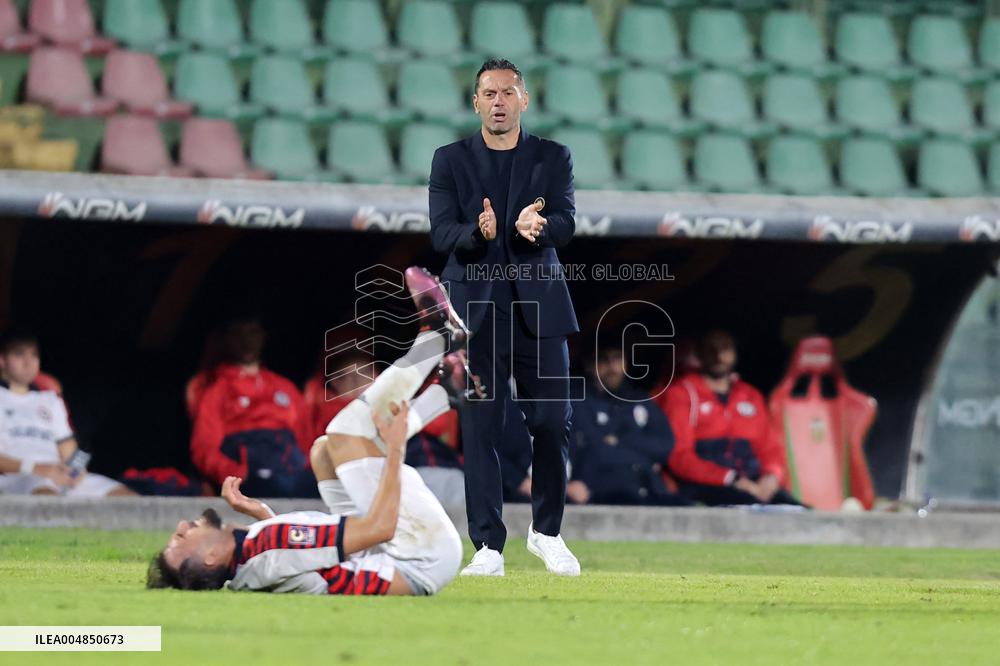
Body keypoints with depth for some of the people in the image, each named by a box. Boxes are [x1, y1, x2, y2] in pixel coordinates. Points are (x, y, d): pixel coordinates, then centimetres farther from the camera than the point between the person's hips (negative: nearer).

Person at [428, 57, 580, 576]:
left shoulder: (553, 158, 7)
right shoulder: (450, 160, 6)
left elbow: (566, 223, -8)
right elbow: (441, 233, -5)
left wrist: (538, 226, -31)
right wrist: (478, 231, -27)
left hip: (538, 306, 1)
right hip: (476, 310, -1)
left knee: (553, 424, 0)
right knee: (480, 430, -4)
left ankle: (546, 532, 20)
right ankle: (488, 547, -1)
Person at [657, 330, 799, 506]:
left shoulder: (751, 396, 24)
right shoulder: (681, 394, 7)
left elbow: (770, 447, 22)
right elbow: (678, 456, -4)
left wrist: (771, 477, -4)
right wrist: (733, 480, -15)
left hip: (753, 484, 5)